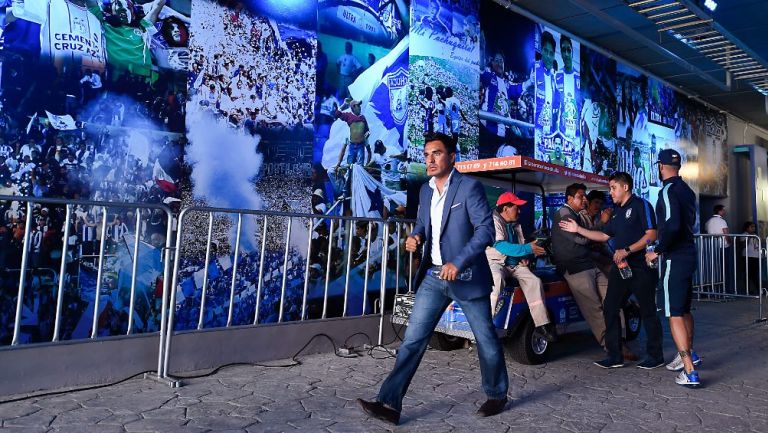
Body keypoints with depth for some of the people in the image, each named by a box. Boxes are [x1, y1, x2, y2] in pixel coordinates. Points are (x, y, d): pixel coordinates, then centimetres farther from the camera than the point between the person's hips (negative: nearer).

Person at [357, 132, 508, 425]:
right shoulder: (426, 190, 10)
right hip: (433, 276, 5)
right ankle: (390, 404, 1)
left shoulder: (469, 186, -11)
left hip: (466, 276, -5)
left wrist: (458, 262, -25)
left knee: (486, 339, 10)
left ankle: (497, 395, 33)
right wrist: (415, 236, -1)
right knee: (413, 339, -1)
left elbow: (485, 230, -17)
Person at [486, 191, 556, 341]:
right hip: (496, 261, -7)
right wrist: (529, 249, -25)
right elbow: (500, 246, -24)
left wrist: (526, 258, -1)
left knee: (534, 281, -11)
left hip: (514, 263, 7)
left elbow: (521, 245, 23)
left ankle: (542, 324, -7)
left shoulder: (516, 225, 14)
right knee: (497, 279, -38)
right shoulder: (494, 221, -11)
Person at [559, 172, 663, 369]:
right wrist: (578, 229, 13)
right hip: (620, 267, 8)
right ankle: (615, 356, 11)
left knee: (648, 311, 2)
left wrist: (626, 250, -21)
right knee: (610, 309, 5)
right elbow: (604, 235, 20)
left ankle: (655, 356, 16)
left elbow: (651, 235, -15)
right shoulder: (617, 212, 18)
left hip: (641, 267, -8)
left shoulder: (640, 205, -7)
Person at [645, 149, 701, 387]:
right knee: (684, 309, 22)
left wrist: (658, 251, -16)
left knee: (674, 314, -6)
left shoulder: (668, 191, -16)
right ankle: (689, 354, 37)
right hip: (688, 254, 9)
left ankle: (690, 373, -5)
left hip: (674, 258, -9)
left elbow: (672, 226, -28)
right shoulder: (686, 190, 12)